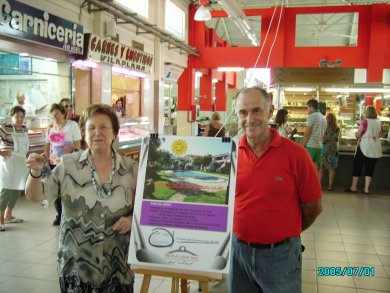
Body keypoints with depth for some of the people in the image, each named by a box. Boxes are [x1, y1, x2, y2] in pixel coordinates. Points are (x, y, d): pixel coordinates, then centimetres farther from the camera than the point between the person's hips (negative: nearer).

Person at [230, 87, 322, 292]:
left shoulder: (295, 154, -14)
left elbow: (313, 207, -5)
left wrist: (286, 233, 6)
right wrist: (245, 230, 3)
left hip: (280, 253, -3)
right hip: (239, 249, 3)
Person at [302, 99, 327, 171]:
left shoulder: (312, 116, -6)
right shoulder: (323, 118, 17)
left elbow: (307, 133, -12)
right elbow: (323, 134, 17)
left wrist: (303, 145, -8)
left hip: (310, 145, -7)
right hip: (319, 146, 7)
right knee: (315, 167, 6)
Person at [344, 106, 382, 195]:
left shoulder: (365, 122, -9)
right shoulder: (379, 123, 7)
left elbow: (357, 135, -9)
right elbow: (378, 135, 14)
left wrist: (356, 134, 12)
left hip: (364, 146, -4)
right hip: (375, 148, 5)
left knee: (357, 166, 6)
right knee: (370, 168, 8)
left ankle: (353, 187, 10)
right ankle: (366, 189, 7)